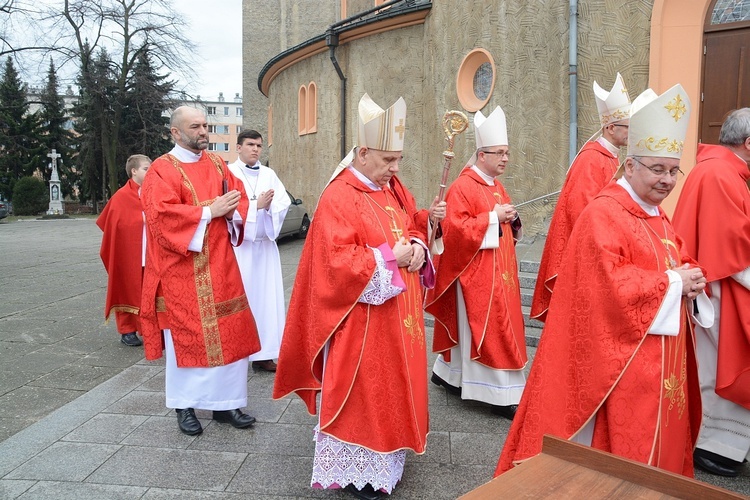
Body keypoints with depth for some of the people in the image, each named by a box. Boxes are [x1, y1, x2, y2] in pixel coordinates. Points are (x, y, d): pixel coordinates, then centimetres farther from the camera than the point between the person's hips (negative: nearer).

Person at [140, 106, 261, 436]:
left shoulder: (217, 164, 13)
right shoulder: (162, 170, -5)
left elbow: (240, 198, 13)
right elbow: (162, 214, -17)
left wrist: (233, 211, -9)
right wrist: (210, 211, -18)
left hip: (220, 266, 6)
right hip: (182, 270, -5)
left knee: (229, 333, 5)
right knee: (186, 335, 3)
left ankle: (225, 402, 18)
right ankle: (185, 406, 19)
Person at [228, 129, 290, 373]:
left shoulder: (269, 174, 14)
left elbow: (284, 201, 4)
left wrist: (269, 206, -14)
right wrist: (256, 205, -13)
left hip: (265, 244, 5)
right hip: (238, 244, -5)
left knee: (266, 296, 3)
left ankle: (263, 354, 9)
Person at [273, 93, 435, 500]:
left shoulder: (390, 191, 10)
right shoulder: (338, 197, -17)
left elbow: (412, 230, 18)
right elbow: (337, 261, -23)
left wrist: (417, 249, -4)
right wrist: (389, 257, -21)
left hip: (396, 317, 9)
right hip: (361, 321, -9)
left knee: (391, 386, 19)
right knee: (360, 392, 3)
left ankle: (385, 456, 37)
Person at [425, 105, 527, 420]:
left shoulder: (497, 187, 14)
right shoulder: (462, 187, -14)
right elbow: (455, 228, -23)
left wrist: (511, 220, 0)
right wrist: (493, 217, -21)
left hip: (498, 270, 10)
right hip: (476, 271, -10)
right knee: (487, 329, -3)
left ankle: (446, 372, 32)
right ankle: (502, 394, 5)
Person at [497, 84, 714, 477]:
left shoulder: (657, 216, 13)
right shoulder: (603, 215, -17)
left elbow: (677, 265, 21)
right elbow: (608, 284, -26)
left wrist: (690, 280, -2)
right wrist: (671, 283, -17)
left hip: (661, 362, 9)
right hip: (621, 361, -9)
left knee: (658, 439, 19)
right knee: (623, 444, 1)